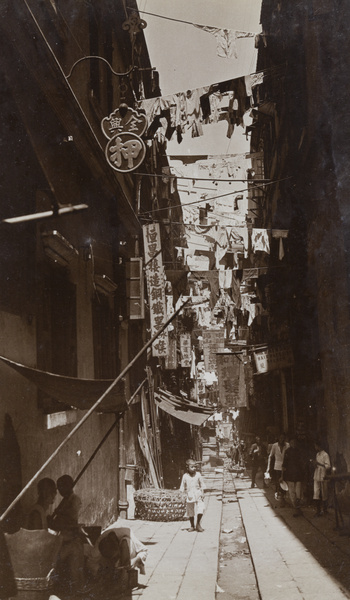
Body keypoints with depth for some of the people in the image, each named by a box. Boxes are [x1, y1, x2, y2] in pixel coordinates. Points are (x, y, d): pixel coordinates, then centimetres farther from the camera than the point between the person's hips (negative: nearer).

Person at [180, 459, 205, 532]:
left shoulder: (198, 474, -2)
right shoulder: (185, 476, -4)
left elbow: (202, 485, 5)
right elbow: (183, 488, 4)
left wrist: (202, 493, -2)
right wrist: (186, 494, -4)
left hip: (198, 495, 0)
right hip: (190, 496, 0)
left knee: (200, 509, -11)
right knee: (190, 512, 8)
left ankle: (198, 524, 9)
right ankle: (192, 526, 25)